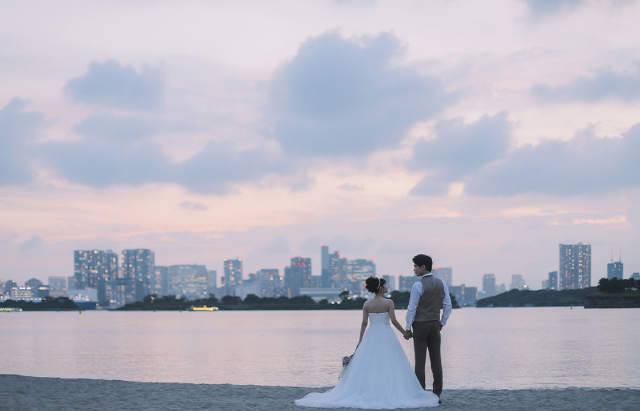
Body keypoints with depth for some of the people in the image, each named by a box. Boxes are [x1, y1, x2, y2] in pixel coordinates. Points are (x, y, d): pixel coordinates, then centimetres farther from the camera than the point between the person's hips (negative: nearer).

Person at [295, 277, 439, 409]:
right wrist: (404, 332, 1)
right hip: (386, 336, -4)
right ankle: (389, 393, -2)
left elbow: (364, 323, 1)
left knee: (367, 366, 7)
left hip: (371, 336, 4)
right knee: (387, 366, 1)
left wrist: (360, 340, 7)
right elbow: (393, 321, -11)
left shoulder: (367, 304, 3)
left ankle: (366, 392, 5)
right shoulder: (389, 303, -8)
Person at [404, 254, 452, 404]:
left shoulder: (418, 286, -13)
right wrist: (441, 323, 16)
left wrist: (408, 329, -3)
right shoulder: (442, 284, 5)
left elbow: (411, 309, -10)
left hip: (420, 325, -5)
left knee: (420, 361, -2)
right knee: (436, 360, 6)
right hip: (435, 325, 5)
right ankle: (437, 394, 8)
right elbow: (448, 306, 7)